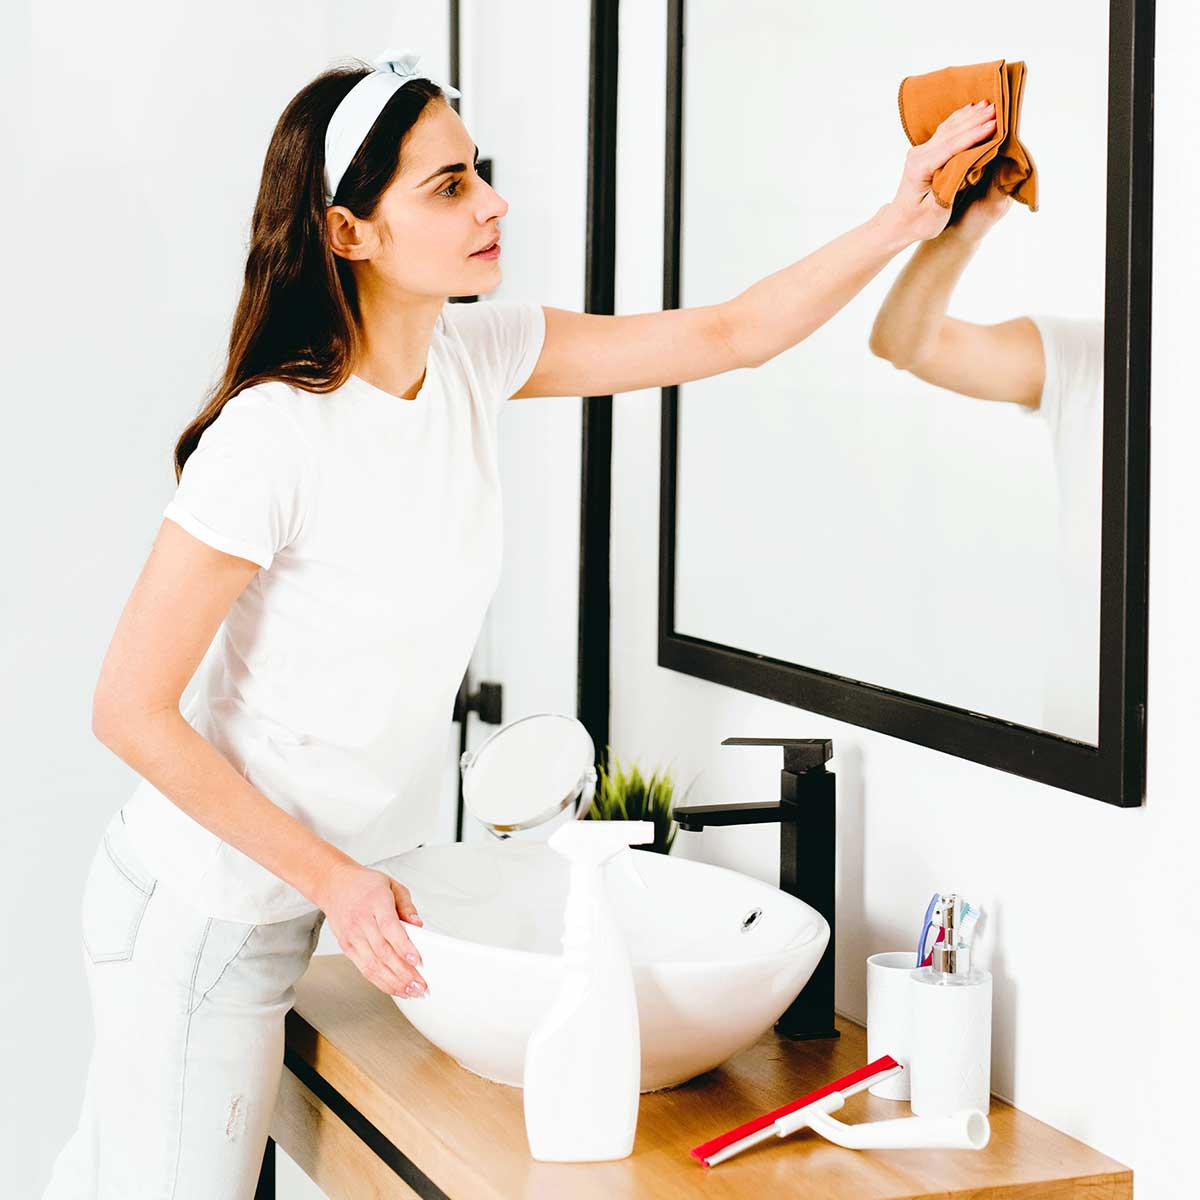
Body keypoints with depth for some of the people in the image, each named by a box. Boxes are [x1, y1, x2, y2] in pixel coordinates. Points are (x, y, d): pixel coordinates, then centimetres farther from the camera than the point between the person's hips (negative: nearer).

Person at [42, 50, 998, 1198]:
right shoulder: (274, 435, -25)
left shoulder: (477, 355, -2)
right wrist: (330, 876, -19)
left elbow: (731, 334, 3)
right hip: (201, 905, -7)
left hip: (296, 891, 7)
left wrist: (899, 222, -10)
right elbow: (131, 708, -20)